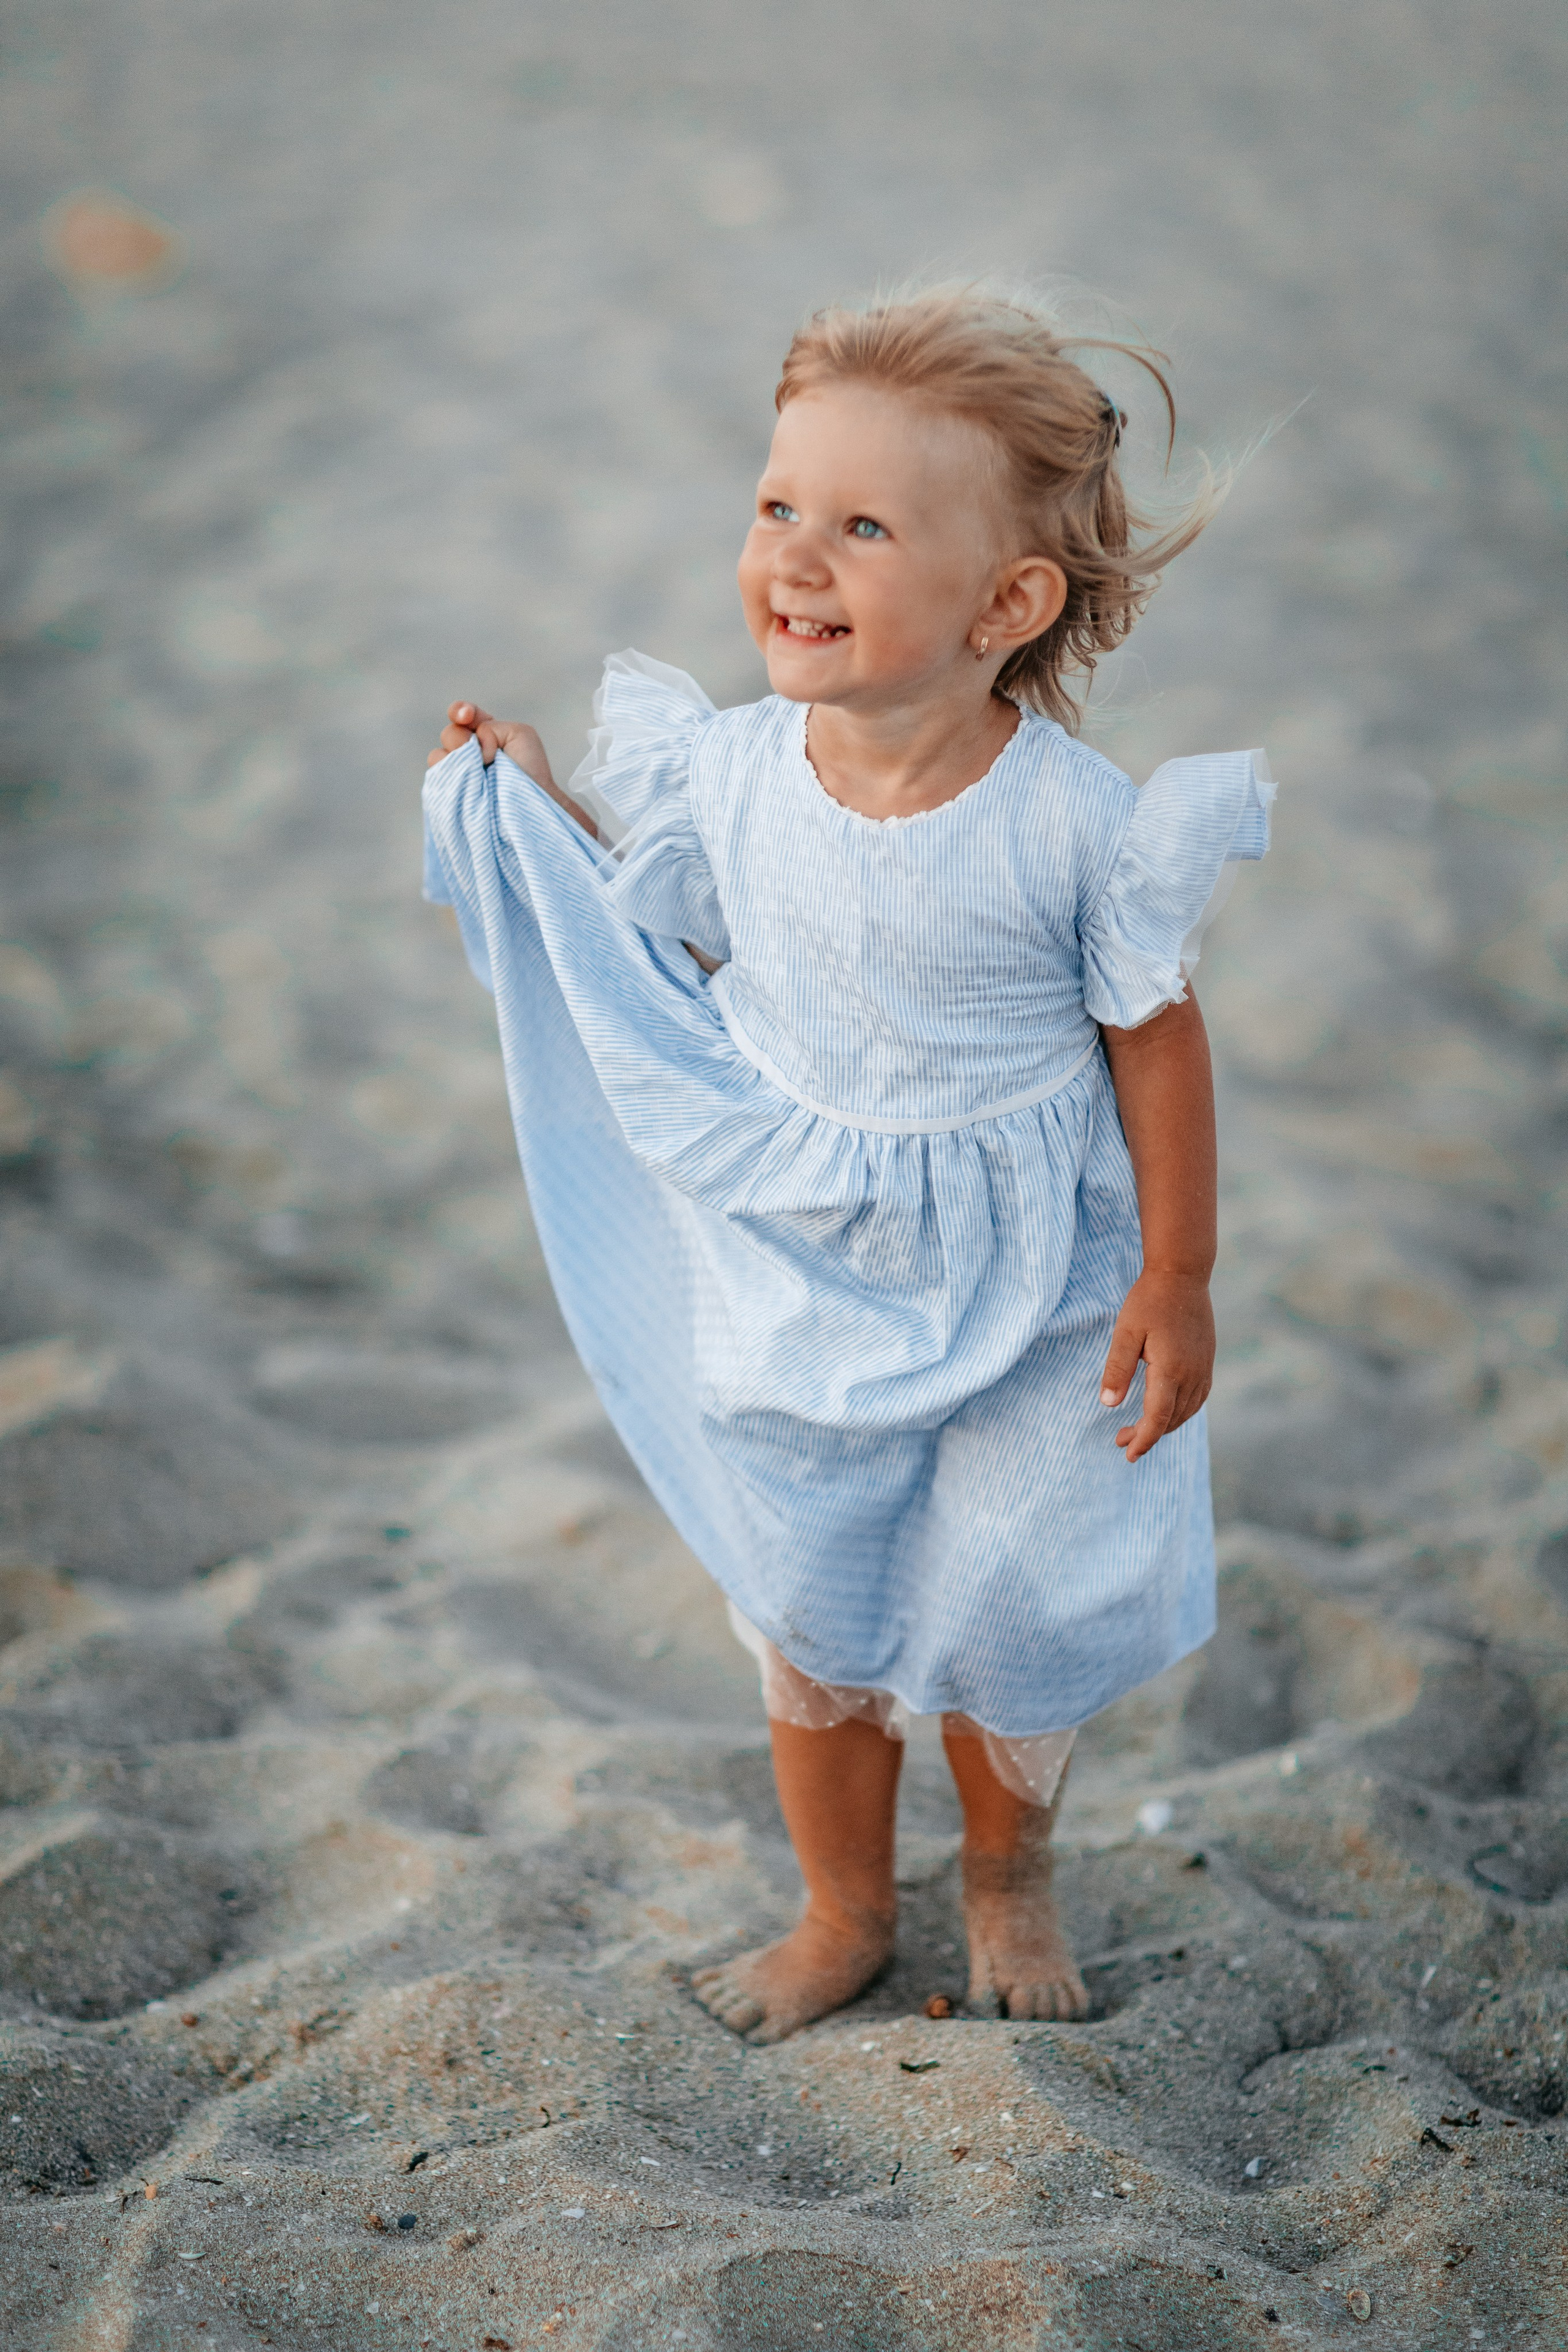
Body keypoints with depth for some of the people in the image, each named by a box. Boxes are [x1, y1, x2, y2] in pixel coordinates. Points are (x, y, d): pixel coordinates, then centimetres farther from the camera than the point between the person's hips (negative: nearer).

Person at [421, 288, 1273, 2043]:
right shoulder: (730, 771, -13)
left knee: (1007, 1637, 14)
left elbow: (1155, 1038, -11)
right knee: (809, 1630, 17)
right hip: (798, 1295, 3)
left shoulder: (1075, 818, -23)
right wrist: (532, 805, -2)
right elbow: (664, 945, 6)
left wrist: (1178, 1281, -7)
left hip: (1027, 1304, -2)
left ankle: (1008, 1883, 47)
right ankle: (843, 1912, 44)